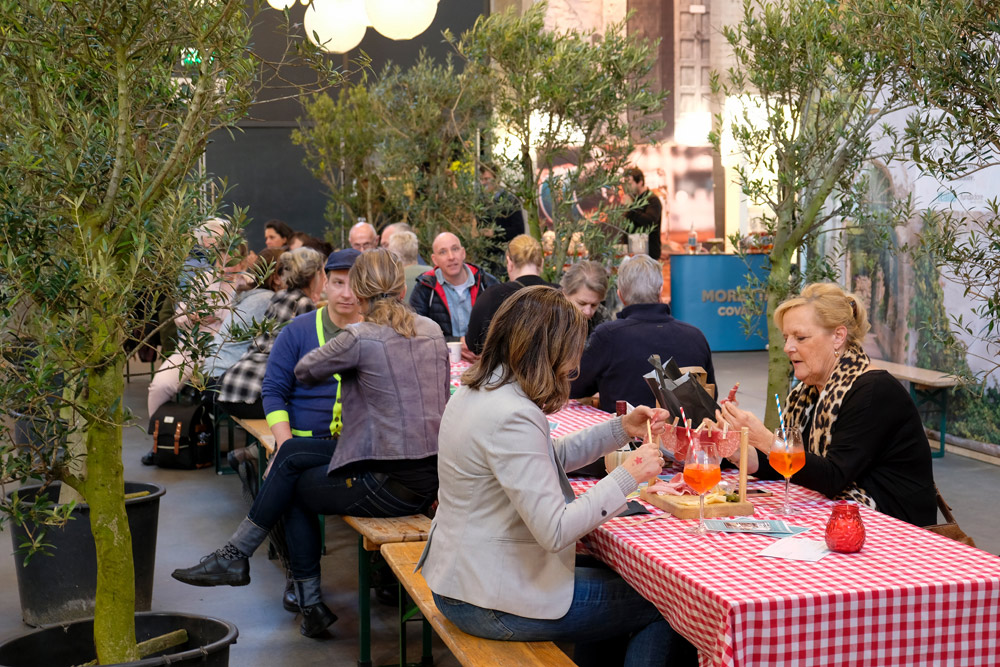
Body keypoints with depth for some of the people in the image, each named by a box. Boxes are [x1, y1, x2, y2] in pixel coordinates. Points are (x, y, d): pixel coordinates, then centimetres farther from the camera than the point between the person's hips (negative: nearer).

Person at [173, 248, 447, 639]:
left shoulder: (362, 338, -12)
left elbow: (304, 371, 3)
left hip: (389, 486, -7)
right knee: (292, 454, 14)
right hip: (431, 476, 7)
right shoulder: (432, 331, 8)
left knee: (293, 490, 16)